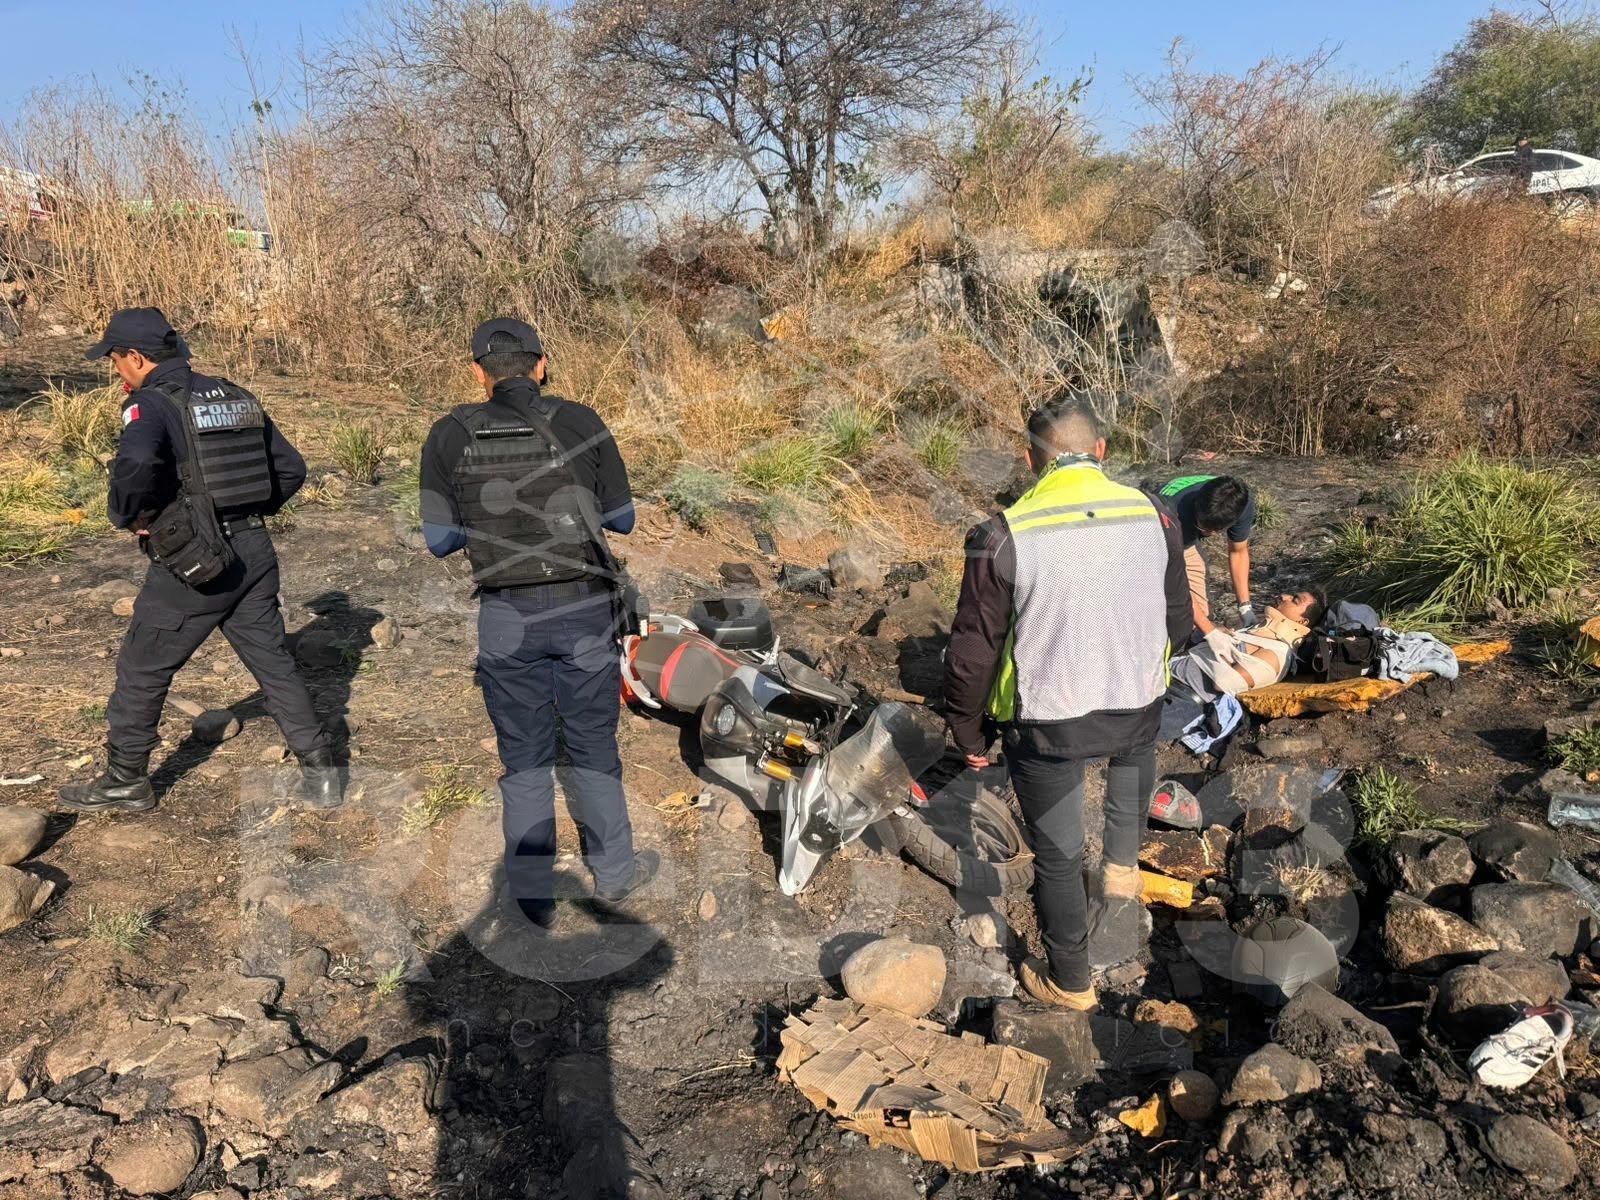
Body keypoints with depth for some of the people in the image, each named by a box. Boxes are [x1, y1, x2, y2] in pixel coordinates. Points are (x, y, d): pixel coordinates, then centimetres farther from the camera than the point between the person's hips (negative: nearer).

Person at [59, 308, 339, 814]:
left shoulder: (150, 404, -11)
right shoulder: (236, 396, 10)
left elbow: (135, 464, -33)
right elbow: (291, 468, 15)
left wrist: (127, 515, -15)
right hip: (255, 551, 6)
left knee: (142, 670, 12)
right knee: (274, 663, 14)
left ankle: (125, 782, 25)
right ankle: (320, 772, 15)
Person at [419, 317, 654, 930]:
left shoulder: (450, 435, -2)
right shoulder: (582, 423, -4)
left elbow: (439, 539, 1)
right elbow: (621, 518, 4)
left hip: (508, 617, 0)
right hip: (584, 609, 0)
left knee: (524, 758, 13)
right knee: (593, 747, 16)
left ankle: (532, 896, 22)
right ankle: (613, 869, 31)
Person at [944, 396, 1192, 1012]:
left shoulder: (1004, 536, -17)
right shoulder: (1154, 517, -6)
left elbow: (973, 650, -11)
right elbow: (1179, 625, 8)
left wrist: (967, 731, 5)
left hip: (1044, 725, -3)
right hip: (1138, 710, 3)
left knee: (1057, 855, 17)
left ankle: (1069, 982, 35)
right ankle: (1122, 865, 34)